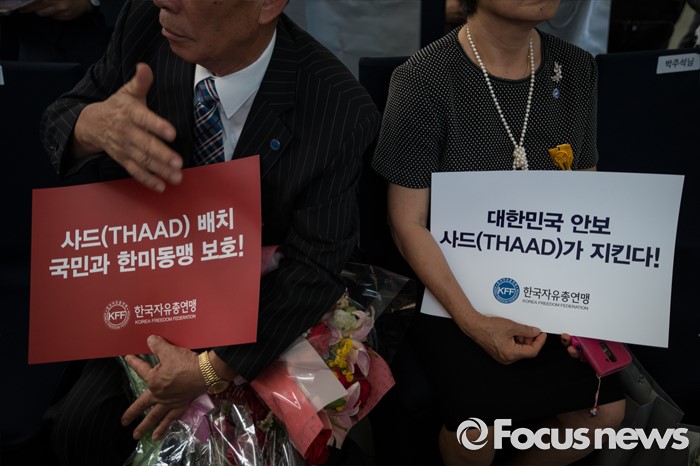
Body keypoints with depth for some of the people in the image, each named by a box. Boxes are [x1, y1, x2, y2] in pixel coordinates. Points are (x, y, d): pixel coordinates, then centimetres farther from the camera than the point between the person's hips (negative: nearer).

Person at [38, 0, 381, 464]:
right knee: (79, 424, -9)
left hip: (261, 315, -3)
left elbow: (315, 266, -20)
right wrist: (91, 126, -30)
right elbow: (58, 121, -4)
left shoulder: (340, 111, -26)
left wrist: (214, 369, -24)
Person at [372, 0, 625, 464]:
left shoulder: (576, 69, 0)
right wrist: (472, 321, -19)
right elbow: (408, 223, -12)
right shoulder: (424, 80, -16)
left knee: (607, 408, -9)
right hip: (451, 287, -4)